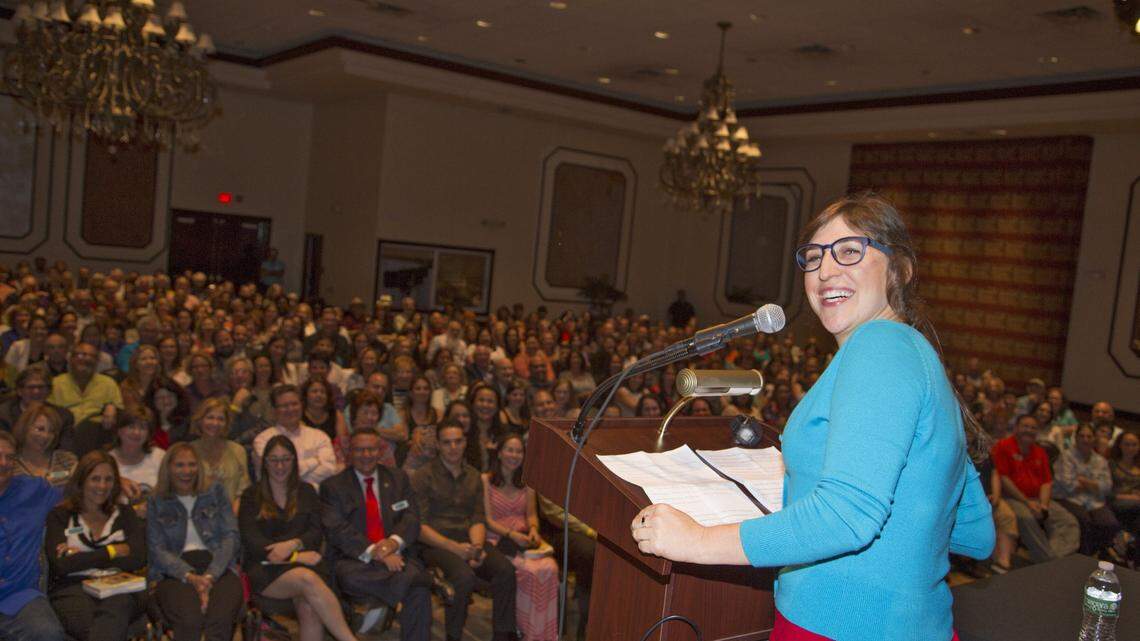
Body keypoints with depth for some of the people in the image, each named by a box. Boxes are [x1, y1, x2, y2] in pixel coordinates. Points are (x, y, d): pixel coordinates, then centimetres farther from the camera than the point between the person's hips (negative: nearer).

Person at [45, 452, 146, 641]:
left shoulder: (124, 515, 21)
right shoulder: (60, 516, 16)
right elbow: (61, 565, -1)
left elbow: (138, 559, 5)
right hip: (72, 586, -1)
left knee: (116, 605, -38)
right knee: (83, 619, -39)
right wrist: (112, 551, 2)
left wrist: (82, 556, 2)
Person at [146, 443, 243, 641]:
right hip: (175, 571, 0)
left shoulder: (215, 493, 17)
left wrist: (209, 576, -11)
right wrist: (191, 577, -14)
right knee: (190, 620, -34)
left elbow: (231, 537, 6)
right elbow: (157, 550, 4)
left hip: (218, 567, 1)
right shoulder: (156, 503, 15)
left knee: (221, 619, -33)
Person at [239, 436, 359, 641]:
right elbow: (251, 540, -1)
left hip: (305, 562, 2)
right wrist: (296, 556, -13)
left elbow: (317, 534, 9)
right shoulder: (251, 496, 12)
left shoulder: (306, 492, 19)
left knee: (309, 608, -31)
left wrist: (293, 544, -13)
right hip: (265, 569, -2)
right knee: (308, 578, -34)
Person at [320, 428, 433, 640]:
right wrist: (374, 553, -19)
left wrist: (394, 542, -15)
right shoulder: (333, 486, 7)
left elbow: (412, 517, 8)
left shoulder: (398, 478, 17)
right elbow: (337, 530, -6)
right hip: (353, 559, -2)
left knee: (419, 592, -30)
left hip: (394, 556, 2)